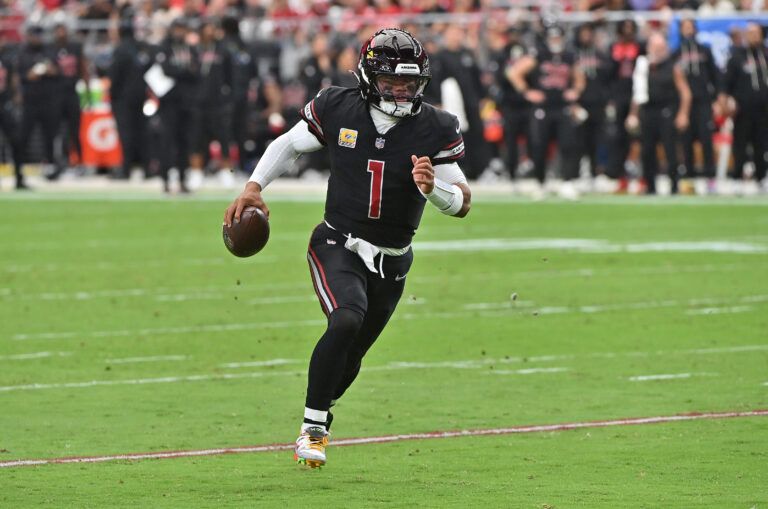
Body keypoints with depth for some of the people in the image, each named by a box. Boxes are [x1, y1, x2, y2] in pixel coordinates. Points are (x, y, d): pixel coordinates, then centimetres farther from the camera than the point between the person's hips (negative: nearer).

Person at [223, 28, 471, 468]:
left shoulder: (436, 129, -8)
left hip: (391, 261, 2)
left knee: (349, 357, 13)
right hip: (337, 246, -2)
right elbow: (289, 144, 10)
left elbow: (462, 204, -6)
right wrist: (253, 187, -2)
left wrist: (433, 188, -27)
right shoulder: (338, 110, -8)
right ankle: (314, 428, -16)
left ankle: (316, 423, 42)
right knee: (346, 321, -29)